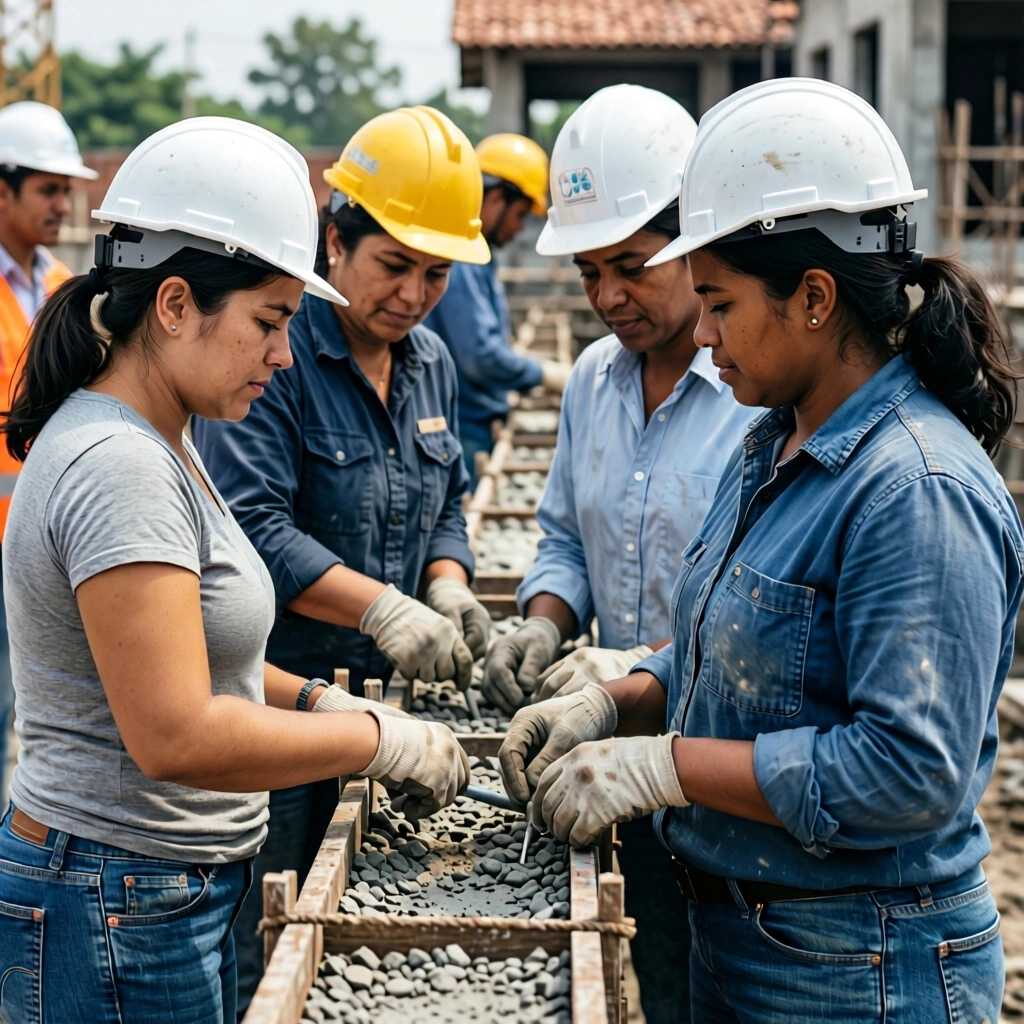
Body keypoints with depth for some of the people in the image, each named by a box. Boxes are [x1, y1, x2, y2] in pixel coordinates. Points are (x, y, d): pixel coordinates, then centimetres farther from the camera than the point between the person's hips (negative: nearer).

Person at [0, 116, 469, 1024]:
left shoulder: (155, 446, 10)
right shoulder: (119, 470, -23)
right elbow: (177, 736, -27)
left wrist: (316, 700, 6)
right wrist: (383, 740, -18)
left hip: (180, 890, 9)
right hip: (118, 918, -9)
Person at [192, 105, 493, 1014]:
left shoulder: (432, 363, 10)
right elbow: (252, 526, -20)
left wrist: (446, 589, -2)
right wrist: (382, 608, -26)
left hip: (389, 699, 7)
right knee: (262, 955, 0)